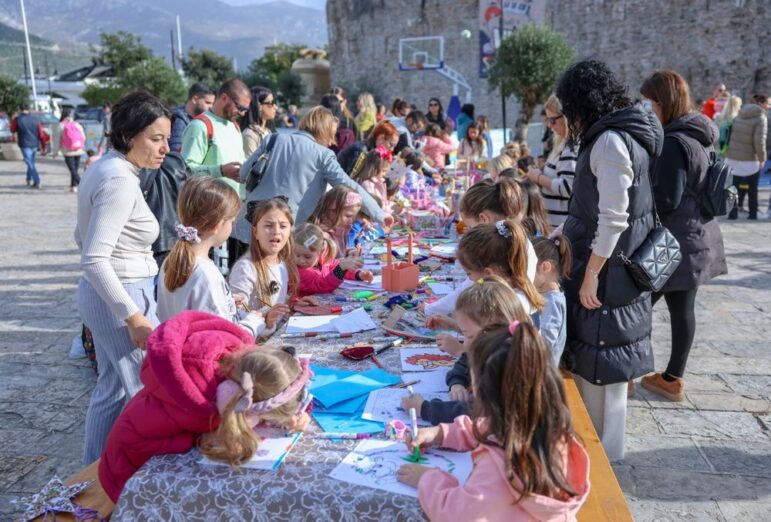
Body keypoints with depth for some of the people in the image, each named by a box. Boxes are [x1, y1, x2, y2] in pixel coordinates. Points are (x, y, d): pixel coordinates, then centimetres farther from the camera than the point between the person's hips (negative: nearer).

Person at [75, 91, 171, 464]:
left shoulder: (104, 168, 8)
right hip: (121, 297, -10)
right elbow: (94, 260, -27)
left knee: (113, 387, 20)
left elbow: (83, 238, 18)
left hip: (102, 293, 10)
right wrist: (134, 317, -26)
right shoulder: (121, 181, -22)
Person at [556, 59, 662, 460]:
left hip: (606, 271, -9)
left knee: (599, 358, 3)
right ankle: (589, 434, 34)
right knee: (588, 354, 18)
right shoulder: (613, 135, 11)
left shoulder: (611, 141, -19)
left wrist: (591, 273, -20)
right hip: (608, 265, 9)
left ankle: (600, 448, 19)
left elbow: (614, 218, -24)